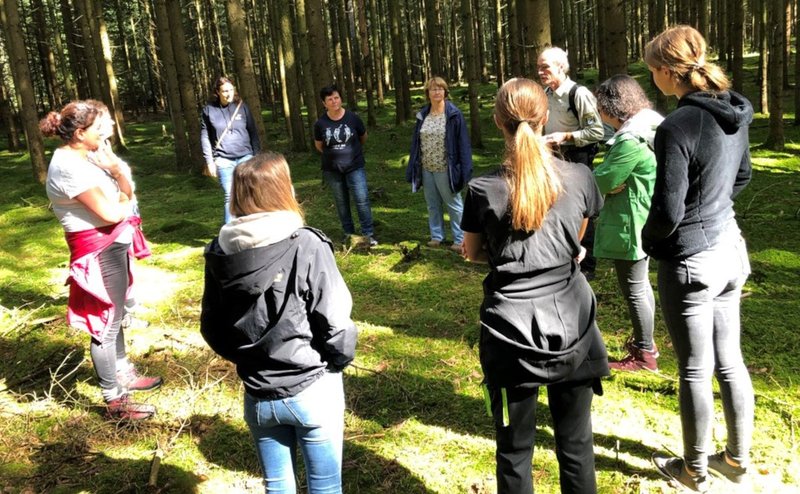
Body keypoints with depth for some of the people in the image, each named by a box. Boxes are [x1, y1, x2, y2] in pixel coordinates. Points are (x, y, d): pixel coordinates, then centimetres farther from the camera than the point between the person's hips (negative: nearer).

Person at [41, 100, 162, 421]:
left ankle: (123, 373, 38)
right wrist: (123, 202, -6)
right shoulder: (70, 167, -21)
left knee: (115, 314, 21)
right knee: (105, 322, -2)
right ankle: (114, 401, 8)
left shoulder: (87, 156, 8)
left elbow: (126, 192, 10)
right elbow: (111, 213, -23)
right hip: (99, 250, -10)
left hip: (113, 245, 10)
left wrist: (115, 167, -5)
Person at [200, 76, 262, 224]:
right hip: (223, 160, -1)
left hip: (245, 157, 2)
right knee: (230, 196, -5)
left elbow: (253, 132, 9)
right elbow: (205, 137, 4)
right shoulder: (209, 110, 3)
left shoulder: (242, 106, 6)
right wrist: (209, 161, -2)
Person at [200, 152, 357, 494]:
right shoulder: (306, 247, -19)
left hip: (258, 395, 4)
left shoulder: (219, 253, -5)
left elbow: (212, 328, 3)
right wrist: (339, 360, 3)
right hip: (312, 389, -4)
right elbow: (335, 324, -17)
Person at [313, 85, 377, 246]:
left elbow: (363, 137, 8)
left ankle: (368, 234, 2)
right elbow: (318, 145, 9)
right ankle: (348, 233, 25)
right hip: (332, 170, 2)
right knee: (341, 202, 12)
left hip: (355, 167, -1)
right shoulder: (320, 123, -8)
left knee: (362, 200, -6)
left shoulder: (352, 118, -10)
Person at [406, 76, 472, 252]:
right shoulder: (422, 115, 6)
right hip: (426, 169, 5)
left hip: (445, 170, -5)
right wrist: (413, 167, 6)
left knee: (453, 205, 5)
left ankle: (460, 239, 12)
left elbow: (463, 143, -9)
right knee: (432, 205, 15)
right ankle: (436, 236, 28)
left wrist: (464, 169, -14)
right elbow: (415, 143, 9)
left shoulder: (454, 114, -8)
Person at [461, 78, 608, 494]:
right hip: (570, 325, 2)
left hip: (512, 330, -1)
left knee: (515, 448, 14)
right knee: (576, 443, 16)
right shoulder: (580, 178, -5)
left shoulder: (483, 190, -10)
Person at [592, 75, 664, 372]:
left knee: (634, 289, 2)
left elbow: (603, 182, -21)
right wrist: (612, 182, -8)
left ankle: (645, 355, 14)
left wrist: (598, 174, -2)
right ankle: (645, 341, 38)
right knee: (641, 284, 22)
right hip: (644, 220, 11)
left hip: (630, 224, -11)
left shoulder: (630, 142, -25)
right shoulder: (648, 127, 8)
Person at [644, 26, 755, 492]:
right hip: (730, 249, 8)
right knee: (729, 360, 19)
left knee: (696, 370, 7)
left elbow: (668, 212, -20)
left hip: (691, 260, -8)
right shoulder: (735, 113, 2)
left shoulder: (677, 126, -22)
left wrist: (647, 240, -1)